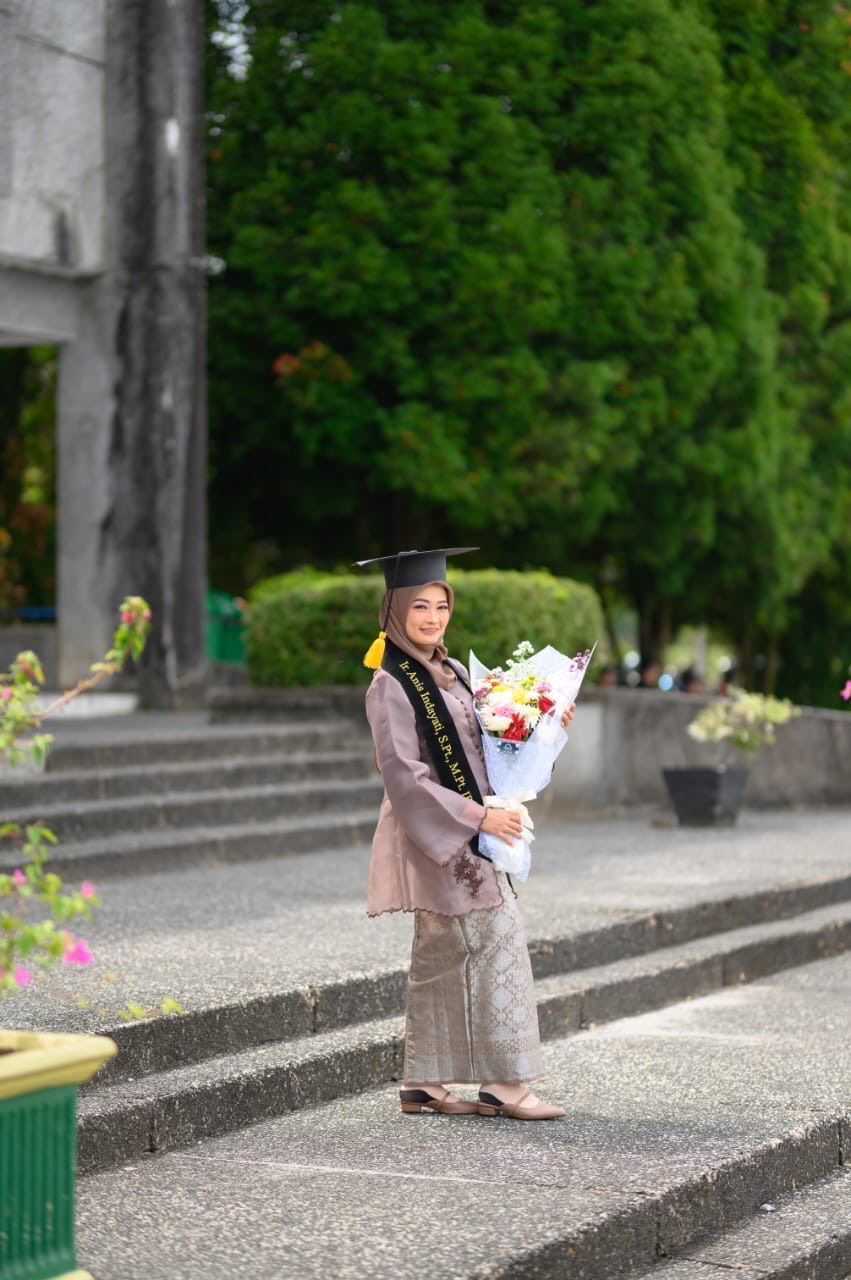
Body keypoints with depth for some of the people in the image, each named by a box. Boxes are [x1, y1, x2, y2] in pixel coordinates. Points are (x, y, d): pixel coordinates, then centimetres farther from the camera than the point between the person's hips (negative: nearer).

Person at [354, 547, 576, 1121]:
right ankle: (504, 1081, -6)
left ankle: (424, 1084, 15)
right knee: (498, 942, -11)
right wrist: (476, 815, -21)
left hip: (467, 833, 8)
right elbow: (403, 774, -18)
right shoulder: (391, 687, -13)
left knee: (442, 954, 10)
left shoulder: (452, 672, 12)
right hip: (438, 835, -8)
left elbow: (480, 745, 20)